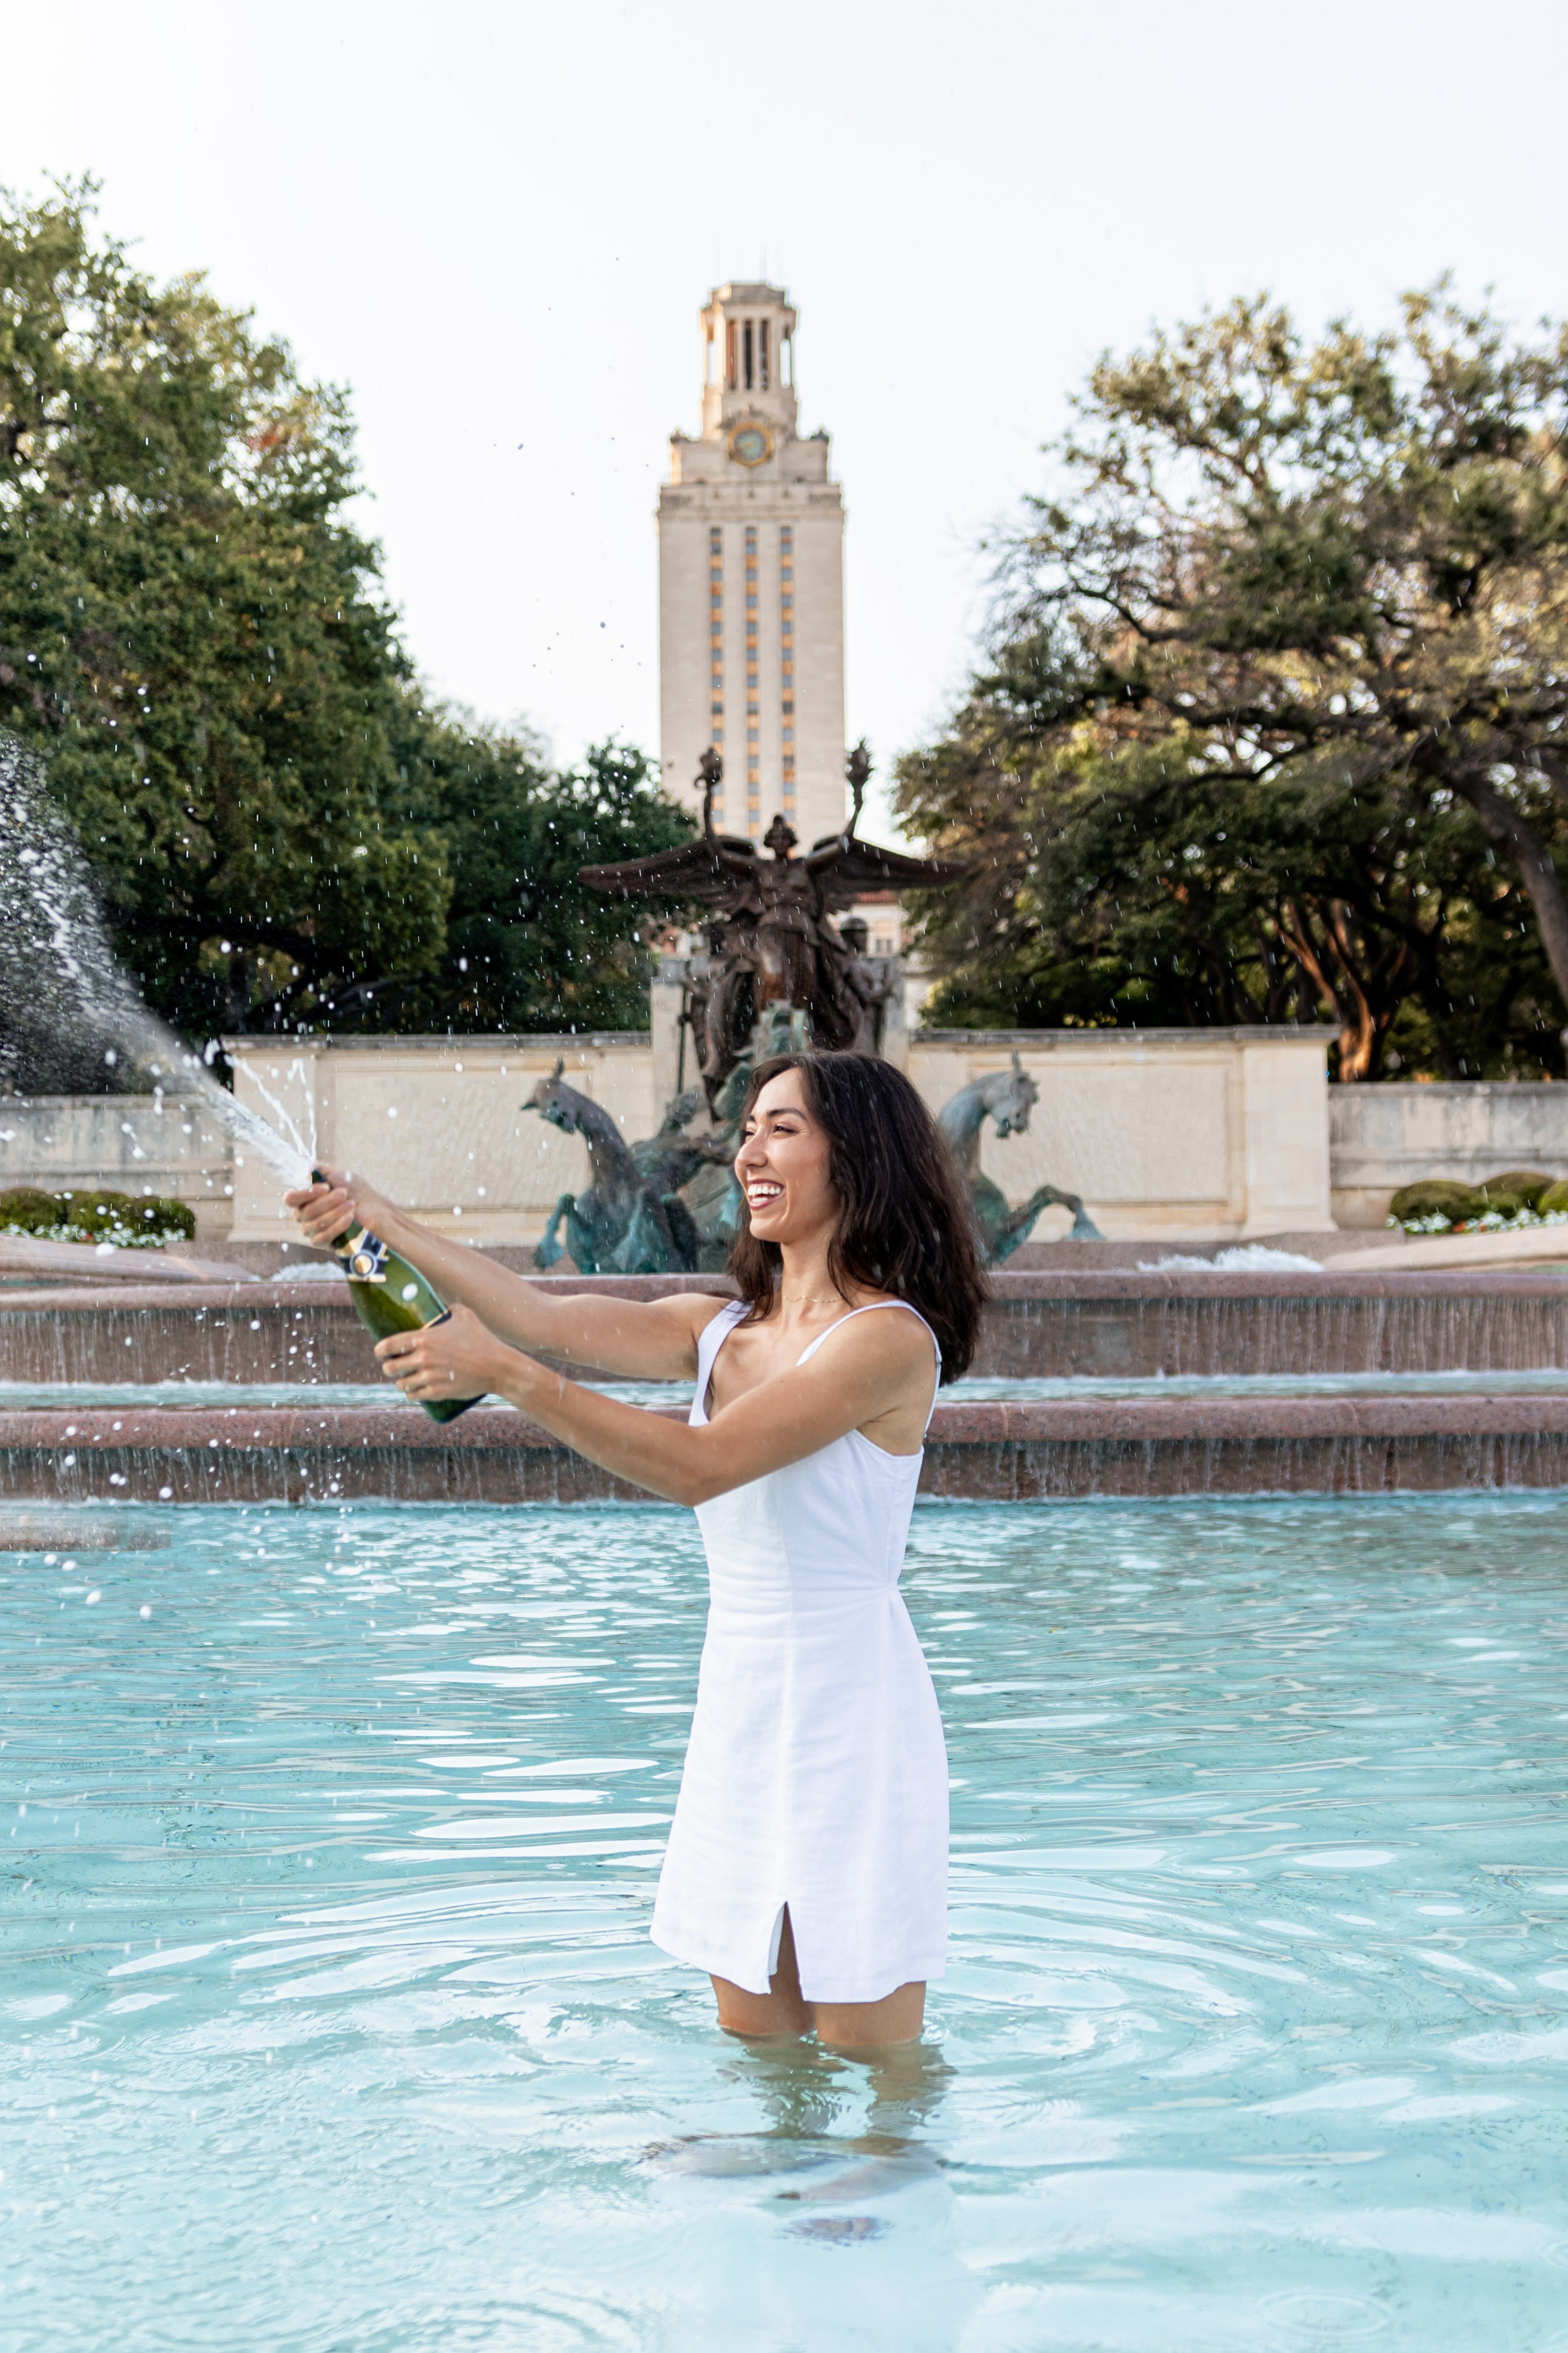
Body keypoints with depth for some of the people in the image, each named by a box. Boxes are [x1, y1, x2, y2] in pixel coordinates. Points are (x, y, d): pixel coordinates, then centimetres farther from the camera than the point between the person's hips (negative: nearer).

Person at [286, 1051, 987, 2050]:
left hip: (849, 1719, -7)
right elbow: (541, 1312, -1)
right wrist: (378, 1218, -10)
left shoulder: (890, 1337, -15)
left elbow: (700, 1464, -23)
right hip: (740, 1715, 7)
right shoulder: (720, 1328, 10)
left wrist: (508, 1376, -28)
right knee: (757, 2059, 18)